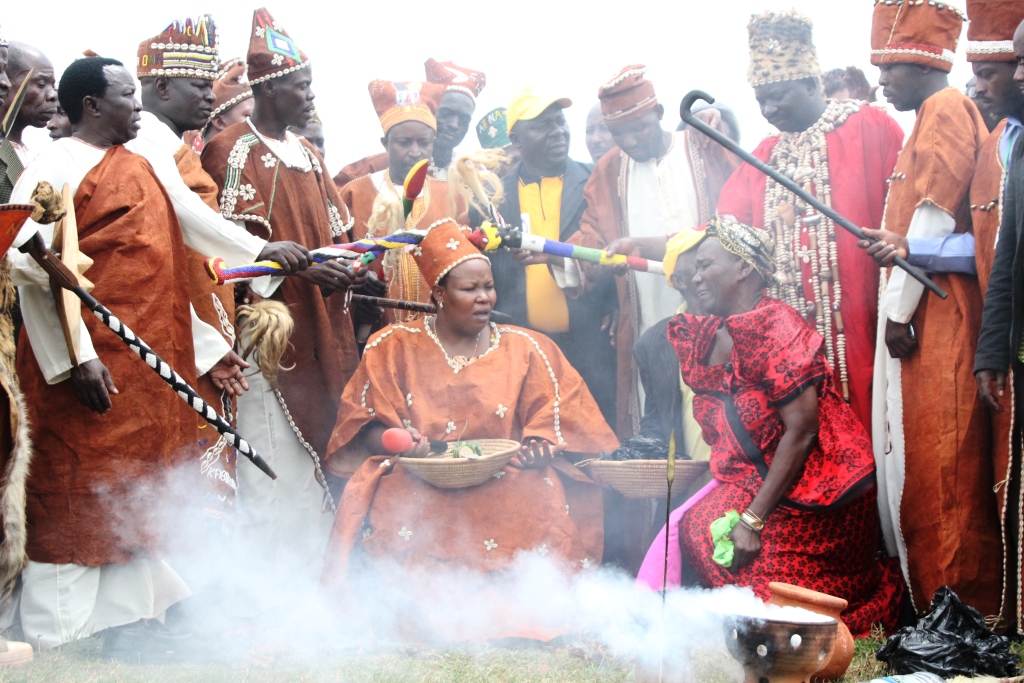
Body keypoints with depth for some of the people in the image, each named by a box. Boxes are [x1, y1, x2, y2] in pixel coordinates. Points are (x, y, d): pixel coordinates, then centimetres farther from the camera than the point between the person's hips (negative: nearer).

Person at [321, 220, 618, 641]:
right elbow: (365, 428, 6)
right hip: (414, 483, -1)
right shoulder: (394, 348, 10)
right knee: (392, 511, -35)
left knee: (542, 501, -32)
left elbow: (552, 426, 10)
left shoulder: (526, 350, 13)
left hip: (503, 482, 1)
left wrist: (538, 448, -14)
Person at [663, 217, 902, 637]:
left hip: (808, 496, -8)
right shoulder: (708, 338, 11)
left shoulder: (777, 330, -15)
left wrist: (753, 519, -22)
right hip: (748, 482, 8)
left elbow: (801, 432, -20)